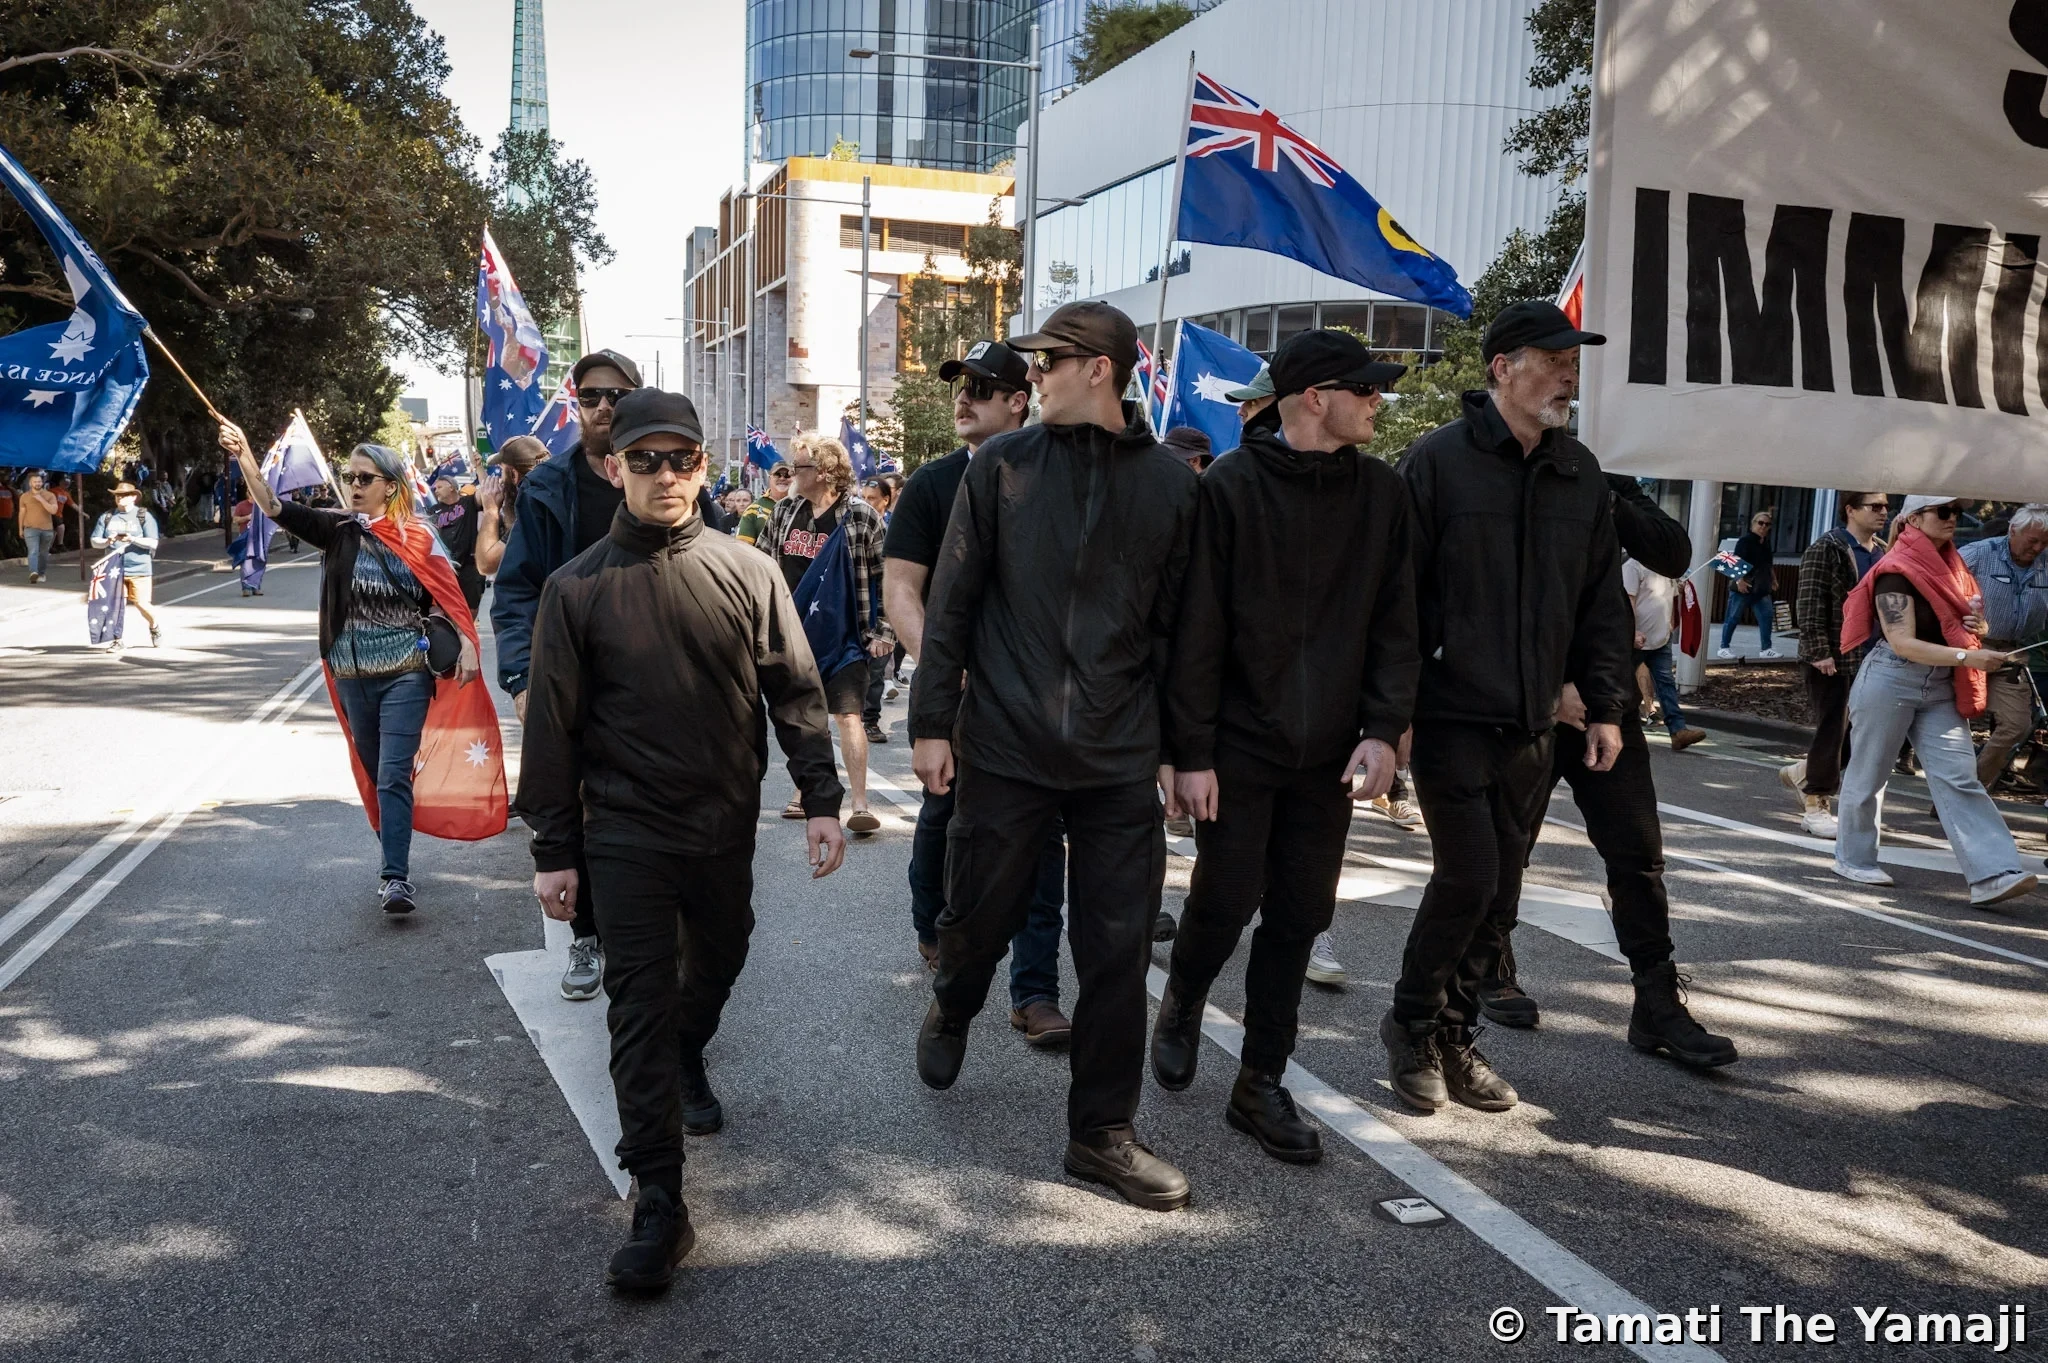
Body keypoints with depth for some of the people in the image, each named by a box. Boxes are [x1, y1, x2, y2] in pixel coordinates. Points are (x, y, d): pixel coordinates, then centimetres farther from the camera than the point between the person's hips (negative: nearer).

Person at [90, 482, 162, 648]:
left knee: (141, 603, -6)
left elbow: (153, 543, -6)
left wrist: (133, 539, -20)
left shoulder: (144, 516, 1)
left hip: (139, 570, -3)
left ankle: (155, 628, 23)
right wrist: (107, 541, -12)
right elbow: (94, 541, 10)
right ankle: (117, 640, 11)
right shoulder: (107, 517, 11)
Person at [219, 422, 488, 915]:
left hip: (406, 675, -3)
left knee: (393, 776, -10)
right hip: (353, 677, 3)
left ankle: (396, 877, -10)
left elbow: (449, 596, -3)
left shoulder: (416, 538, -3)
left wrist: (466, 644, -18)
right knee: (374, 776, 15)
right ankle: (395, 862, 30)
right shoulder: (339, 532, 1)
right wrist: (245, 458, -25)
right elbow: (277, 509, -11)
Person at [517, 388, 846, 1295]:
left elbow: (795, 692, 2)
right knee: (641, 1004, -3)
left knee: (717, 961, 21)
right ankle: (659, 1201, 4)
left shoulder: (749, 574, -1)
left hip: (727, 827, 3)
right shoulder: (577, 589, -4)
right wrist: (554, 852, -2)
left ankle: (687, 1060, 54)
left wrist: (821, 799, -5)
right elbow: (552, 727, -2)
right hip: (626, 833, -2)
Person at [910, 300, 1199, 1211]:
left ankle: (1103, 1133, 18)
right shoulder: (1002, 466, 0)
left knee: (1118, 950, 3)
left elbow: (1176, 625, 7)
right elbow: (952, 600, 0)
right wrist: (931, 723, -3)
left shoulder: (1170, 484, 3)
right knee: (980, 918, 12)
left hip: (1121, 759, 1)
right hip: (1005, 748, -1)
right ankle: (951, 1011, 46)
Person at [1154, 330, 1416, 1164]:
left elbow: (1394, 625, 5)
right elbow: (1197, 628, -9)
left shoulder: (1382, 493, 5)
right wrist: (1191, 750, -12)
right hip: (1238, 747, -4)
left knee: (1297, 921, 7)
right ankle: (1180, 1009, 34)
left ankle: (1261, 1085, 21)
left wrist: (1383, 730, -6)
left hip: (1329, 754, 4)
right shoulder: (1231, 487, -8)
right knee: (1225, 902, 2)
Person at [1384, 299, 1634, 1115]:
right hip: (1452, 714, -6)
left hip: (1532, 726, 6)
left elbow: (1601, 599, 15)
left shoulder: (1581, 474, 11)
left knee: (1499, 893, 10)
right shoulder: (1439, 460, -7)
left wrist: (1606, 704, 9)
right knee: (1469, 875, -9)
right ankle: (1413, 1023, 14)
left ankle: (1453, 1036, 26)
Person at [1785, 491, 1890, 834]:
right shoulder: (1826, 549, -9)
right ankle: (1816, 805, 8)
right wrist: (1820, 652, -18)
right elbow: (1810, 606, -14)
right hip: (1832, 659, -7)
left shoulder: (1884, 553, 14)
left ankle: (1802, 771, 30)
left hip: (1868, 659, 8)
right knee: (1832, 729, -3)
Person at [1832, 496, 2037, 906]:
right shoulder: (1897, 572, -12)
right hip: (1891, 681, -7)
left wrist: (1977, 627, 0)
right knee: (1869, 774, 6)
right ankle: (1853, 860, 21)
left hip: (1941, 689, 7)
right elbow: (1903, 644, -20)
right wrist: (1967, 657, -29)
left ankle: (1991, 875, -9)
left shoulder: (1951, 565, 12)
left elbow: (1958, 624, 24)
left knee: (1958, 776, -3)